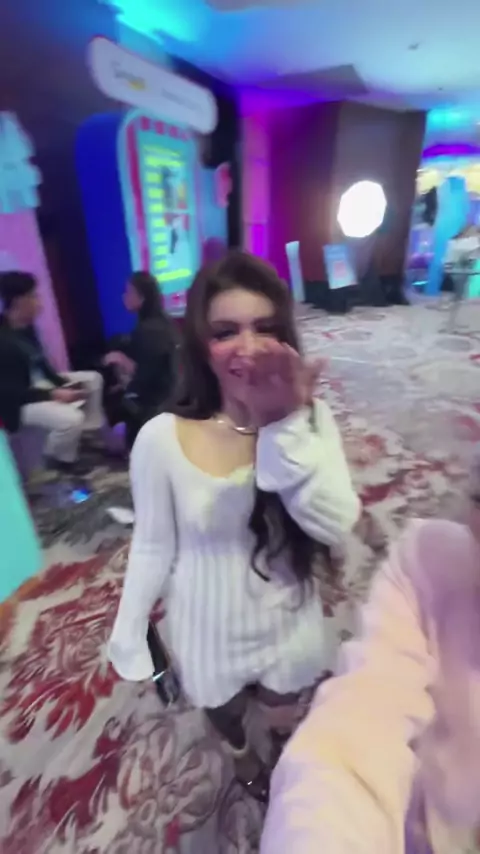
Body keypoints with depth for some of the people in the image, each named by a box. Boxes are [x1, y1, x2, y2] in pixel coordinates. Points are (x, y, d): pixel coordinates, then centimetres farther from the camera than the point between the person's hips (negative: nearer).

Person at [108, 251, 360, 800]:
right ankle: (241, 753, 70)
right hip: (210, 622, 0)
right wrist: (128, 637, -3)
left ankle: (284, 735, 71)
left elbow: (336, 527, -28)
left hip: (285, 612, 1)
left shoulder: (311, 417, -20)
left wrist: (287, 427, -39)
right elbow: (153, 548, -13)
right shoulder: (162, 438, -25)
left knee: (283, 699, 32)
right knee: (225, 707, 31)